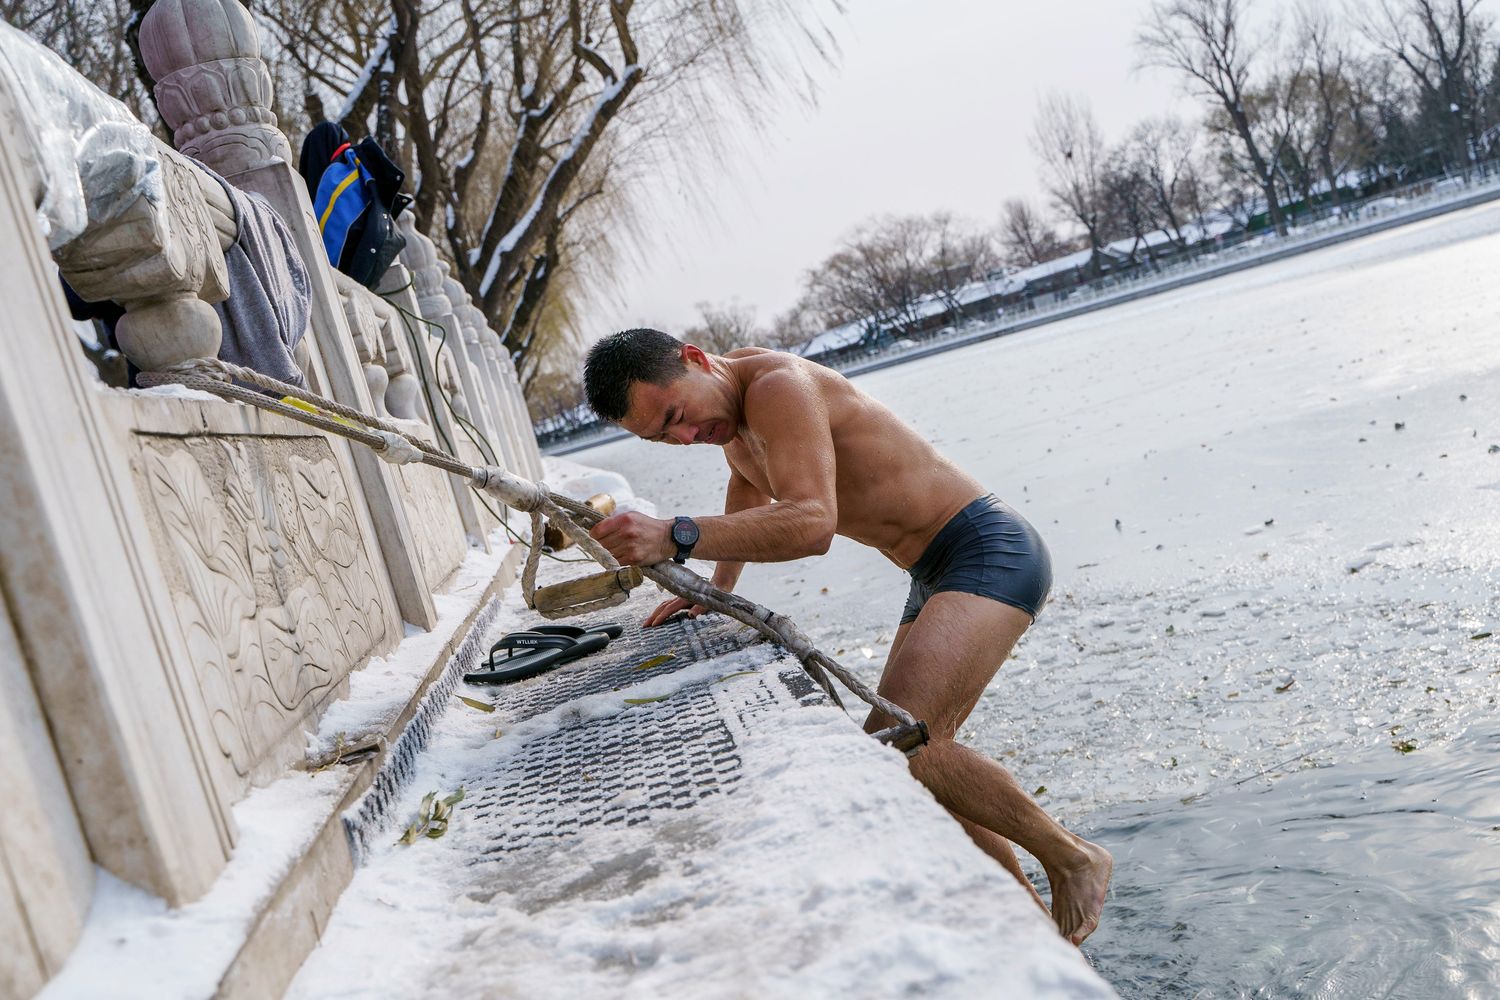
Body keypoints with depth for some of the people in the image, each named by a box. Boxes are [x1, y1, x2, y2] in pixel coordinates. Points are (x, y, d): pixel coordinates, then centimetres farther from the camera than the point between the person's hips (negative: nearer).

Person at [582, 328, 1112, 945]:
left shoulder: (778, 385, -20)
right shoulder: (728, 413, 10)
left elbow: (812, 523, -34)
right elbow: (748, 486, 33)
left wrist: (676, 537, -43)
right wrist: (716, 590, 30)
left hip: (991, 553, -10)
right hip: (937, 578, 10)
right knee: (918, 764, 11)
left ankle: (1071, 858, -5)